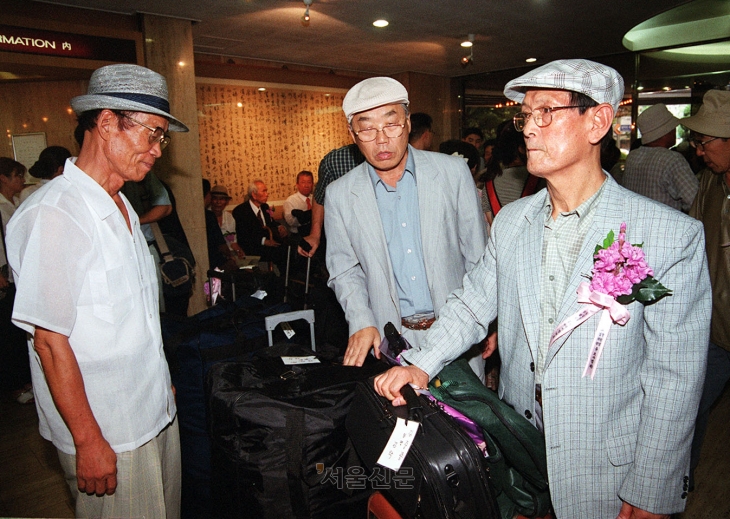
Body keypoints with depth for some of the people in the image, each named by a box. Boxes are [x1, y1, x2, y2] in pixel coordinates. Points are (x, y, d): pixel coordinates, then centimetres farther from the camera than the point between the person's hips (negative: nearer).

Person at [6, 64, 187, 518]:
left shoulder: (123, 208, 8)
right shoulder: (53, 214, -20)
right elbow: (50, 340, -20)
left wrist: (163, 386, 17)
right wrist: (88, 441, -16)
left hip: (158, 413, 8)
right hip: (106, 433, -8)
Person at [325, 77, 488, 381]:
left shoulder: (453, 171, -4)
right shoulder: (339, 195, -3)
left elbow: (478, 257, 2)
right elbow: (344, 269, 6)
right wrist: (361, 322, -8)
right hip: (390, 340, 0)